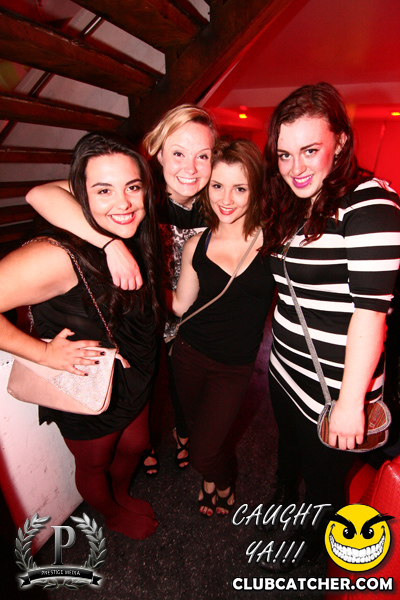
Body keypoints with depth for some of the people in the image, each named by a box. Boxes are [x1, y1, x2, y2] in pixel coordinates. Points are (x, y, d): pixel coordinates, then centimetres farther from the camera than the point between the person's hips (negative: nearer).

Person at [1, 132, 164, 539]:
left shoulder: (138, 241, -12)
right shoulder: (59, 256, -35)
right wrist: (43, 351, -28)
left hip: (134, 383, 6)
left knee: (134, 445, 30)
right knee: (94, 464, 24)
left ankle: (121, 494, 65)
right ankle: (112, 514, 60)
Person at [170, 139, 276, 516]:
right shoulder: (196, 246, -7)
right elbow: (179, 305, -2)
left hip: (235, 366, -2)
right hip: (189, 353, 3)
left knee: (204, 451, 5)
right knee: (195, 427, 24)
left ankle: (224, 487, 44)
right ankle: (210, 479, 60)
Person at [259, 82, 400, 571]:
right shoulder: (293, 206, 6)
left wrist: (350, 402, -22)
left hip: (333, 388, -7)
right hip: (286, 370, 7)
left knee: (323, 476, 19)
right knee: (289, 447, 32)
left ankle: (308, 547, 51)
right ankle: (283, 499, 64)